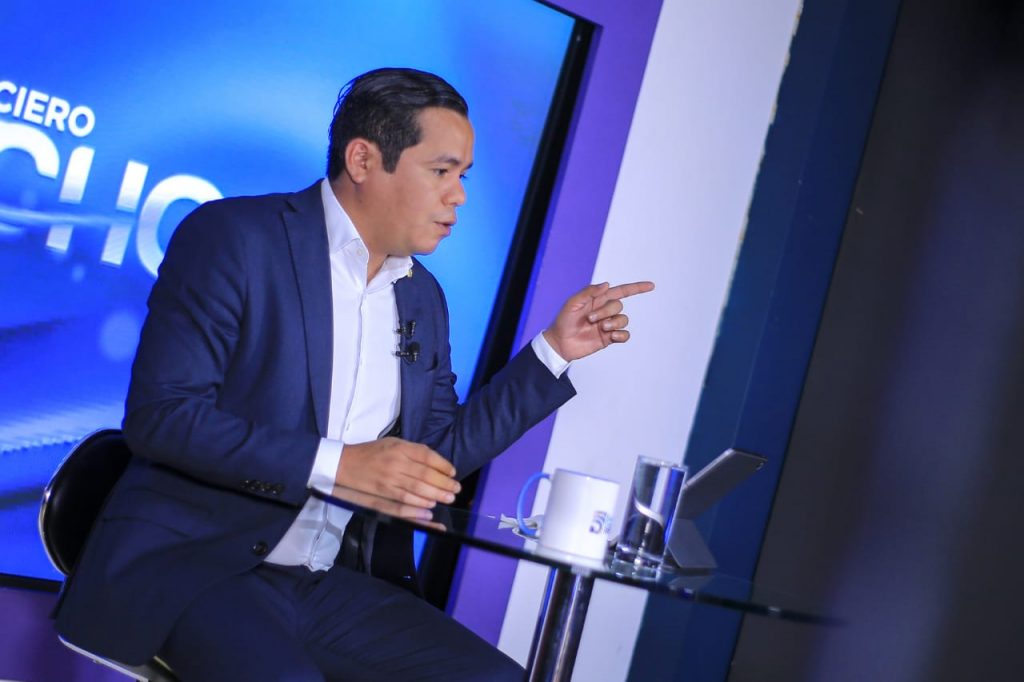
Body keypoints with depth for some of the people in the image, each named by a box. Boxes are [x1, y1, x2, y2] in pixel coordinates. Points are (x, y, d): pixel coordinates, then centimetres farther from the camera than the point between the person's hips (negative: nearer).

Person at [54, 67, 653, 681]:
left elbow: (441, 452, 15)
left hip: (329, 582, 7)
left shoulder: (422, 297, 13)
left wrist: (555, 350, 10)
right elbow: (160, 414, -16)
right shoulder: (235, 237, -8)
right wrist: (337, 463, -21)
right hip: (191, 562, -6)